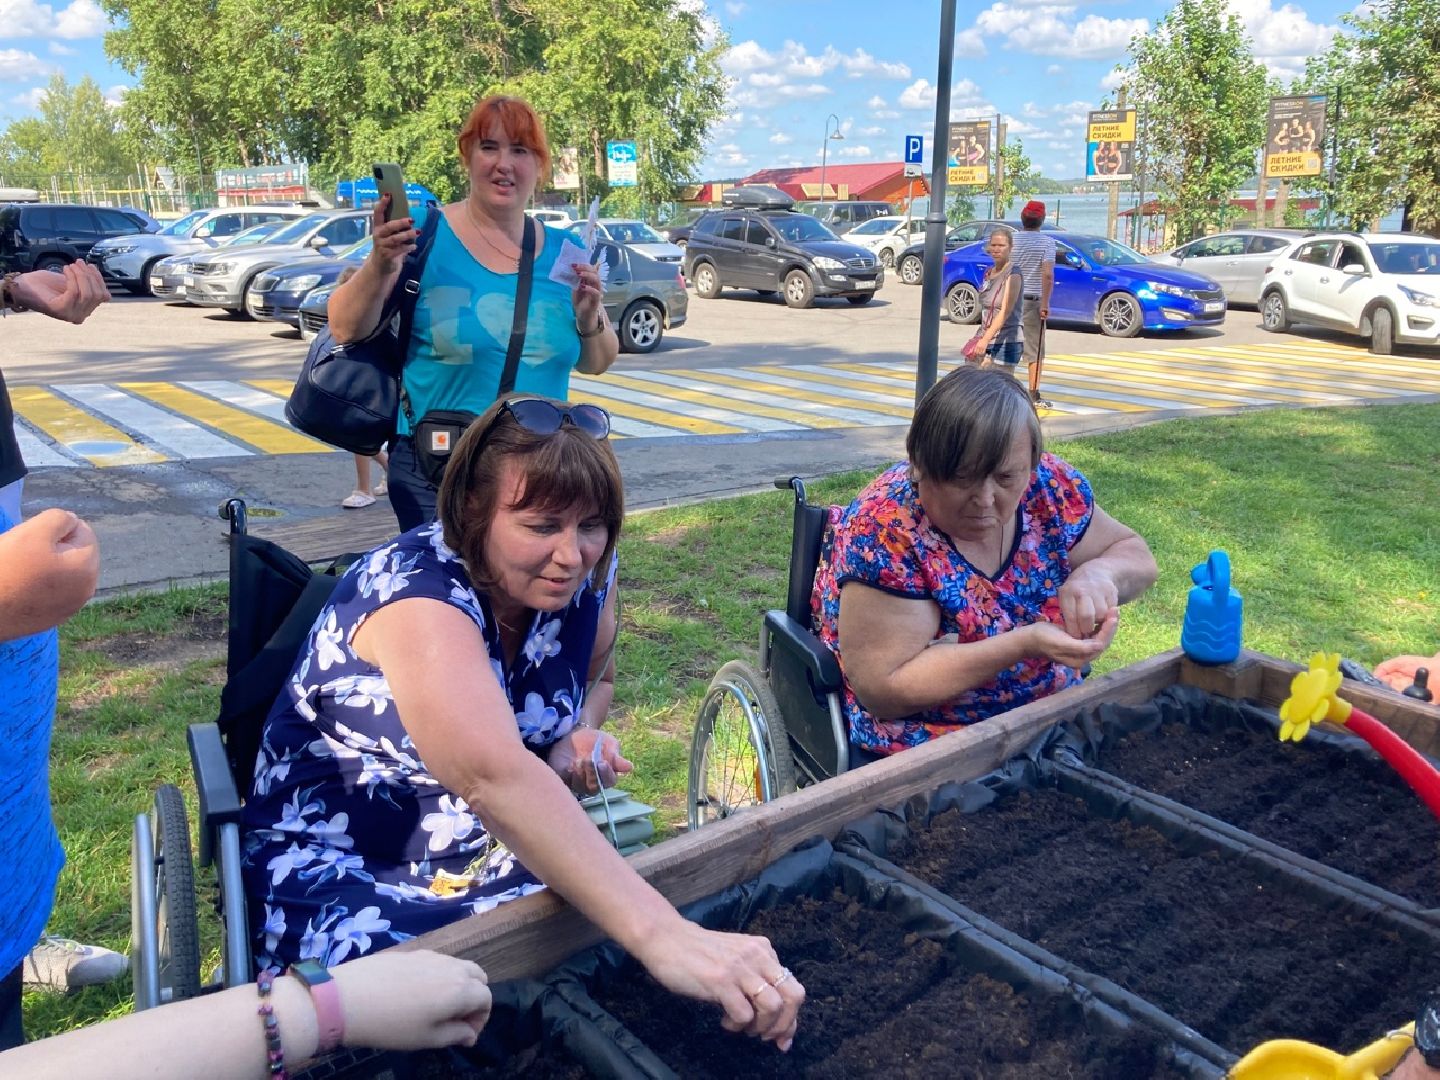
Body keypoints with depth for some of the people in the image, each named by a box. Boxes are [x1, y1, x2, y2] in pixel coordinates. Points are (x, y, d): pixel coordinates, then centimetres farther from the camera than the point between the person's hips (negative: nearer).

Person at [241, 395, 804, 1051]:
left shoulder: (584, 577, -8)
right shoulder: (416, 594, -28)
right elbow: (492, 774, -45)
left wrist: (578, 741, -10)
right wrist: (663, 938, -55)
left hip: (502, 858, 5)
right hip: (345, 874, -5)